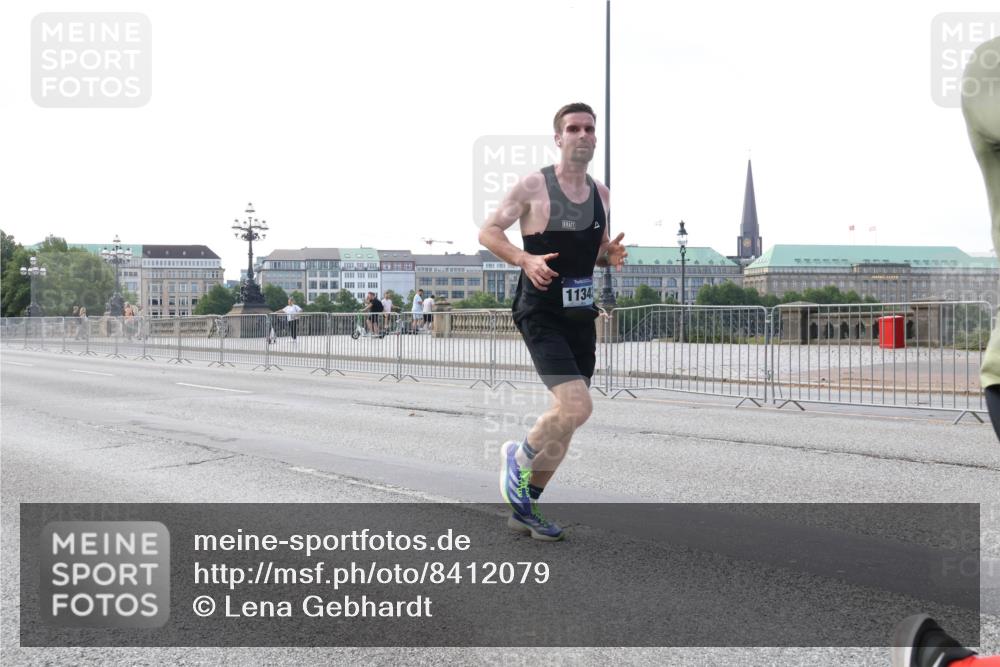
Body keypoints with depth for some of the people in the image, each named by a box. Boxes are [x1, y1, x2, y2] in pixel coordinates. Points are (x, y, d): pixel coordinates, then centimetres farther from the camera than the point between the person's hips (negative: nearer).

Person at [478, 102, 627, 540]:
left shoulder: (600, 193, 11)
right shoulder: (533, 186, -8)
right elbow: (488, 232, -5)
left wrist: (612, 255, -1)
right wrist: (526, 260, -22)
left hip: (581, 316, 7)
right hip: (542, 316, -7)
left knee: (567, 416, 10)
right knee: (576, 407, -22)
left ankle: (524, 508, 24)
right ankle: (518, 457, 8)